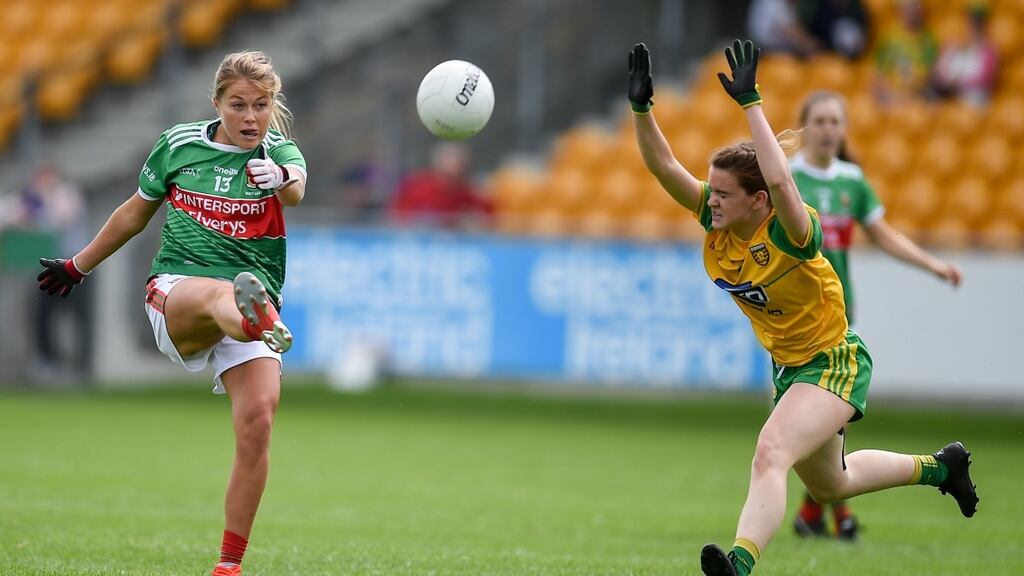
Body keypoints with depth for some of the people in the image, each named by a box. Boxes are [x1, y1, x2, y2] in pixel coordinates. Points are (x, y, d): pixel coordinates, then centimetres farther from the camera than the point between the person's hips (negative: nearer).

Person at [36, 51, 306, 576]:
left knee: (257, 423, -19)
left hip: (256, 297, 1)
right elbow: (135, 212, 24)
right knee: (219, 294, -39)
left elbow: (297, 189, -22)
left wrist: (281, 178, -47)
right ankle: (257, 321, -80)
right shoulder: (178, 144, 9)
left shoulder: (281, 152, 3)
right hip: (174, 291, -1)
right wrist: (78, 266, 32)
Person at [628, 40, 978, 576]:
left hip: (834, 364, -9)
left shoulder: (787, 231, -28)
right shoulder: (716, 220, -9)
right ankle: (941, 465, 48)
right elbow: (663, 165, -15)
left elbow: (779, 179, -50)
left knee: (770, 454, -33)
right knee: (829, 485, 26)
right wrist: (641, 106, -30)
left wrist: (750, 103, -49)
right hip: (786, 365, 9)